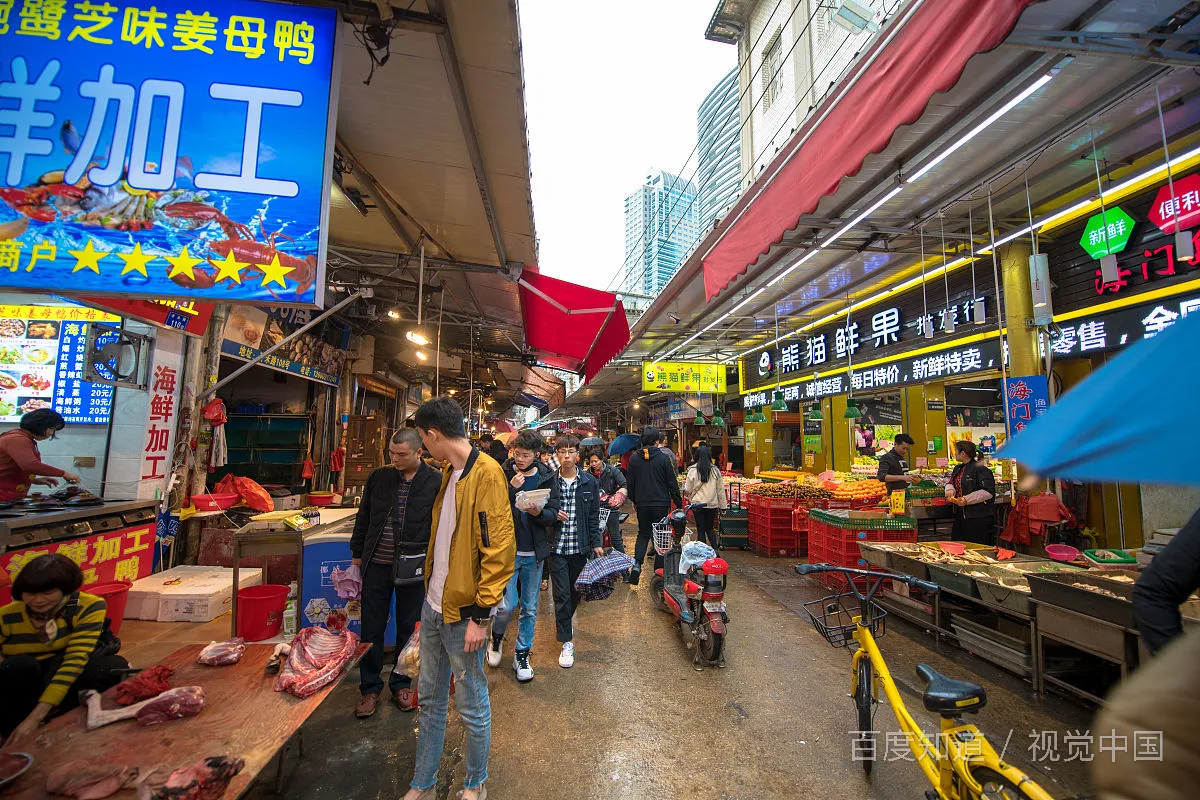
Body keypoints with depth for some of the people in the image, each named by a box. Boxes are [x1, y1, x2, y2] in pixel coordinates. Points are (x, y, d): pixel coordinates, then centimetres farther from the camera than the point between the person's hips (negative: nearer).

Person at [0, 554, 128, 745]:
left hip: (69, 679, -1)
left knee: (113, 666, -30)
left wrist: (36, 716, -31)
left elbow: (75, 659, -24)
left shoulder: (88, 606, -17)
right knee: (19, 665, -29)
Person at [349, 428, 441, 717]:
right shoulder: (378, 477, 2)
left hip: (413, 568, -2)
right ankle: (370, 688, 30)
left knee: (408, 628, 13)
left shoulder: (435, 482, -8)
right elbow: (363, 518, 12)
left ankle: (401, 684, 33)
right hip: (377, 565, 2)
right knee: (372, 629, 11)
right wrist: (358, 555, 12)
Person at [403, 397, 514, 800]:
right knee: (430, 698, 21)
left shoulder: (486, 473, -20)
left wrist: (481, 615, -19)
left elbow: (499, 548, -22)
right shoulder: (450, 472, 8)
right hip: (433, 603, 8)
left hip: (463, 611, -8)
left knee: (472, 706, 12)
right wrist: (431, 588, 15)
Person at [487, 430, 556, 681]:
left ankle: (522, 654, 31)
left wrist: (539, 513, -22)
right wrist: (512, 489, -24)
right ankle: (497, 637, 29)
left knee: (530, 608, 11)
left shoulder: (546, 477, -2)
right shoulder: (503, 475, -6)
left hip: (534, 552, 2)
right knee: (508, 604, -3)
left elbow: (552, 516, -1)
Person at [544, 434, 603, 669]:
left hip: (580, 546, 2)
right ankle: (566, 642, 13)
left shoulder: (590, 482, 0)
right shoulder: (548, 481, -3)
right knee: (562, 594, -1)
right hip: (556, 546, -2)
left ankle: (566, 621, 45)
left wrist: (597, 543, 0)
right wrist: (553, 514, -14)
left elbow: (594, 516, 4)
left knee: (576, 591, 16)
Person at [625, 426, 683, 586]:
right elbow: (672, 484, -6)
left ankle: (636, 563, -2)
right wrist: (679, 503, 4)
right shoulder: (664, 458, -9)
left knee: (643, 533, 17)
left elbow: (630, 482, 5)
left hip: (642, 504, 2)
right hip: (661, 504, -2)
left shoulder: (634, 458, -1)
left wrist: (634, 500, 19)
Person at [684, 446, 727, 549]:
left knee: (700, 530, 7)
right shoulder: (715, 470, 0)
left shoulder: (693, 470, -8)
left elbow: (688, 490, -2)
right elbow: (720, 490, 5)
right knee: (710, 529, 17)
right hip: (712, 505, 3)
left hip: (698, 504, -3)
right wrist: (722, 506, 12)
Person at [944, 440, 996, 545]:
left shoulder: (980, 469, -13)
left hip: (978, 518, -9)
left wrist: (967, 499, -22)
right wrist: (950, 490, -3)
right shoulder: (958, 469, 15)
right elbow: (951, 482, 20)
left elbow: (988, 492, -19)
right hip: (960, 515, 9)